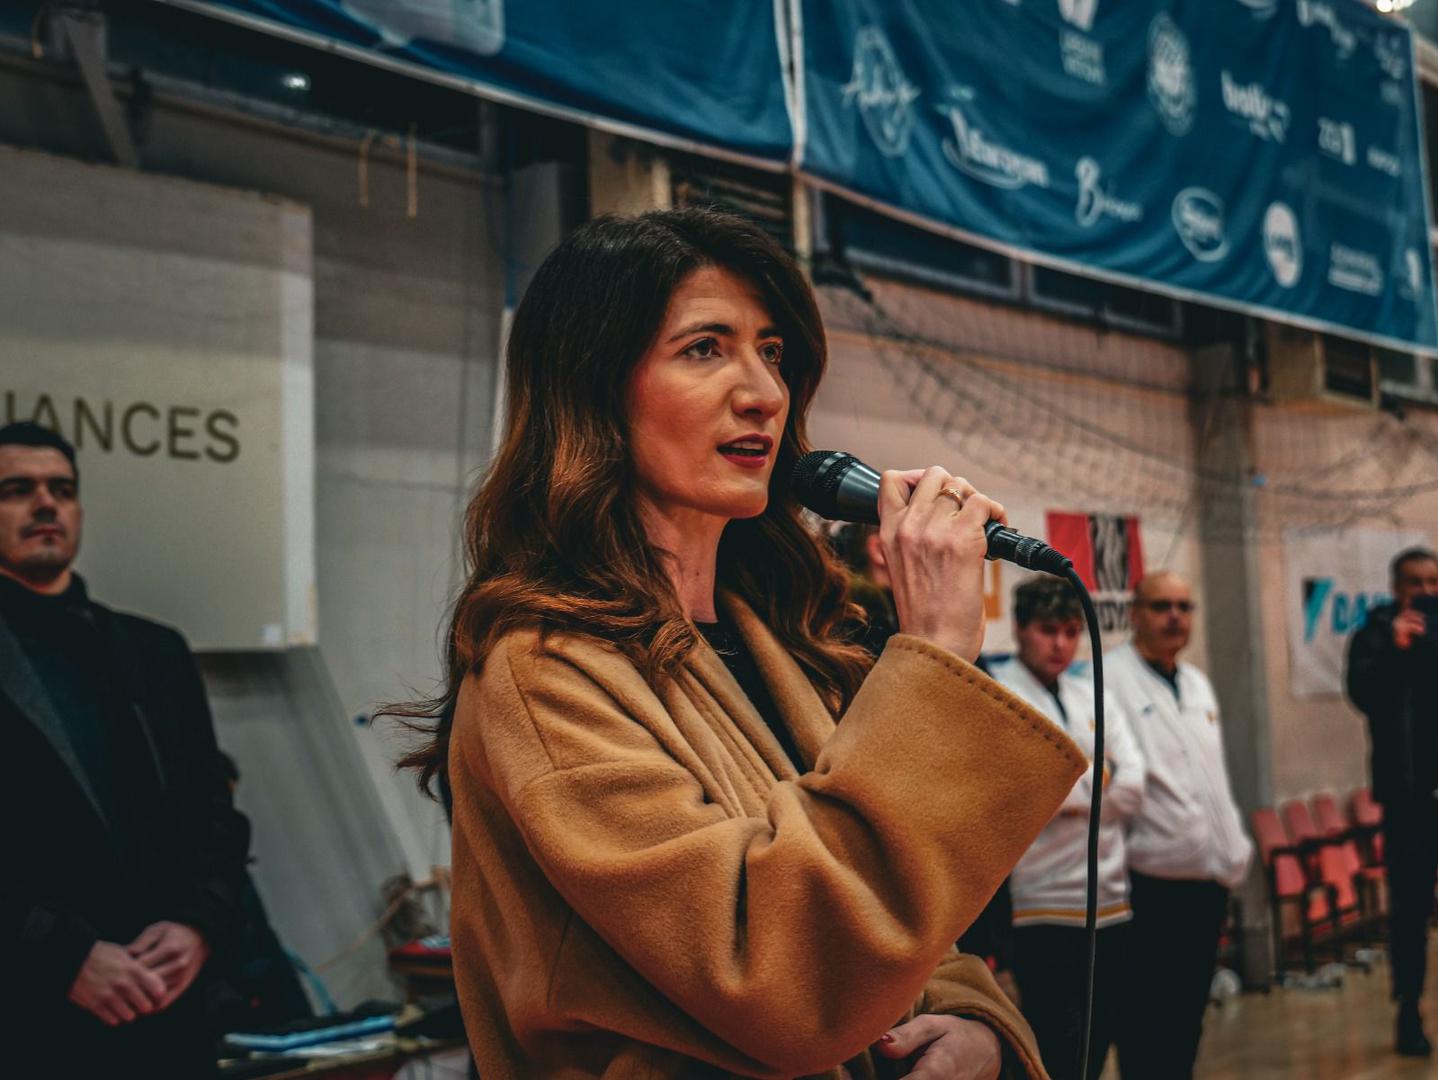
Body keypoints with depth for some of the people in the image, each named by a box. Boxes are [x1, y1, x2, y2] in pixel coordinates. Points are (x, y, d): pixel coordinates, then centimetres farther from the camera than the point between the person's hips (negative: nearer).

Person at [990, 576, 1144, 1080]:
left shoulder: (1093, 698, 16)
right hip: (1044, 908, -6)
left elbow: (1131, 787, 5)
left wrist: (1072, 794, -8)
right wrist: (1097, 782, -7)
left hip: (1110, 902, 6)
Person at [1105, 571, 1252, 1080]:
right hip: (1152, 881, -8)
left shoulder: (1198, 683, 17)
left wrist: (1235, 846, 19)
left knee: (1189, 1014, 15)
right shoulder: (1109, 678, -11)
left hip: (1209, 874, 8)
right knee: (1148, 1021, -1)